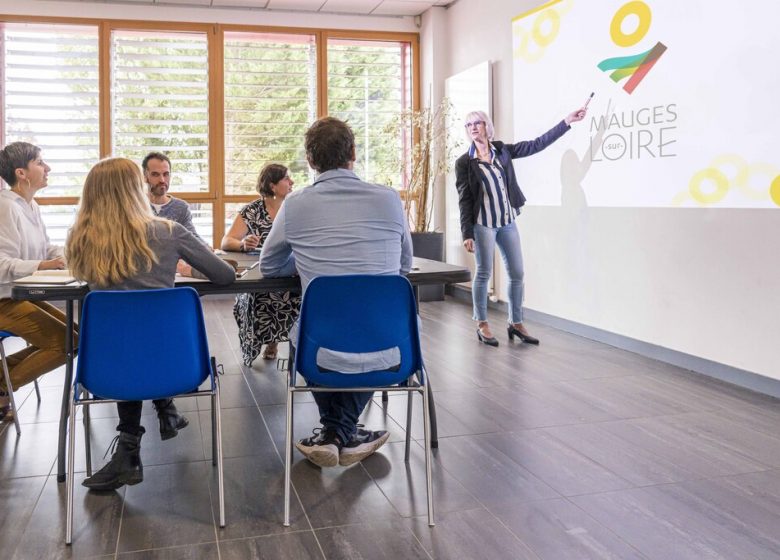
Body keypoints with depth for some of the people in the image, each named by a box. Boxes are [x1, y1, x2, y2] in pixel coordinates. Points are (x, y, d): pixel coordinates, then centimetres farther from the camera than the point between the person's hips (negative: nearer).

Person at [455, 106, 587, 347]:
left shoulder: (502, 150, 7)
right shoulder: (464, 162, -3)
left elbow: (537, 144, 5)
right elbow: (464, 200, -6)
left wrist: (567, 121, 1)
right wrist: (467, 233, -11)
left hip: (507, 222, 4)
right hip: (482, 224, -4)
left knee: (517, 273, 5)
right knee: (484, 273, 1)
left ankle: (516, 323, 18)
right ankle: (482, 324, 14)